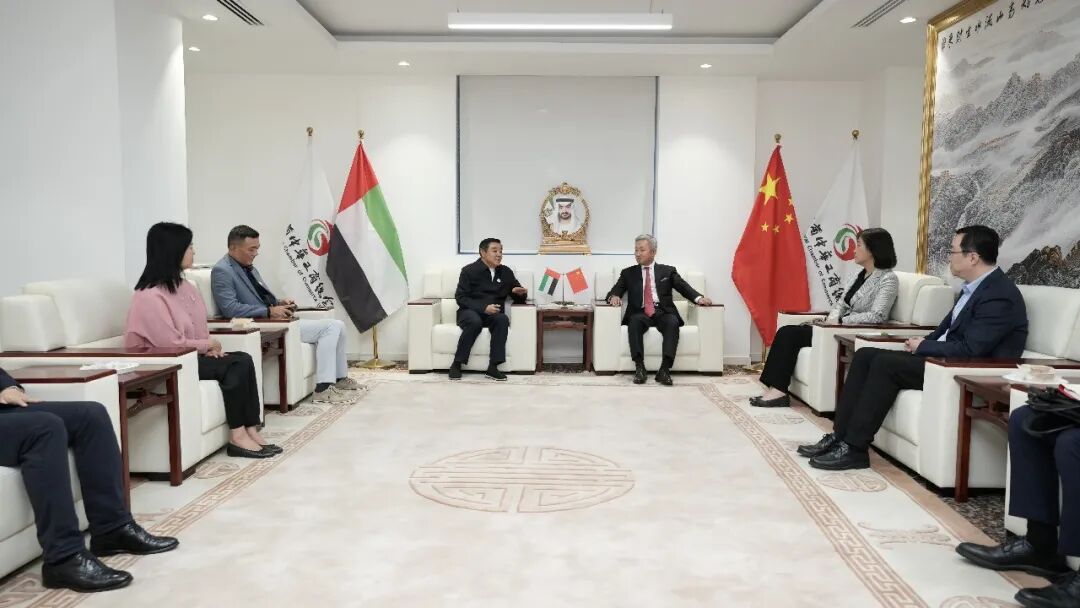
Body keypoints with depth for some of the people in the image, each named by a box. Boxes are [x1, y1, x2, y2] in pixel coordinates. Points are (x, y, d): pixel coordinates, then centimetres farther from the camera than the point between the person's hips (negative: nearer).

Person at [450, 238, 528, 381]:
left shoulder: (506, 272, 11)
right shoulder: (469, 271, -1)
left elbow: (519, 297, 19)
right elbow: (460, 297, -9)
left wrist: (520, 293, -8)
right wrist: (483, 308, -23)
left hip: (492, 314, 3)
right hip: (470, 312, -3)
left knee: (503, 319, -32)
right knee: (475, 322, -38)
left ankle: (493, 367, -32)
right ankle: (456, 364, -25)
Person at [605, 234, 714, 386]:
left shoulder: (668, 271, 17)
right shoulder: (628, 273, 19)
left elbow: (684, 287, 4)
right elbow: (614, 291, 11)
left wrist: (698, 298, -17)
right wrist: (614, 297, -15)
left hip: (663, 313, 0)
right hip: (640, 314, 0)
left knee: (673, 322, -33)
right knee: (634, 321, -34)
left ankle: (664, 369, -37)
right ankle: (639, 367, -36)